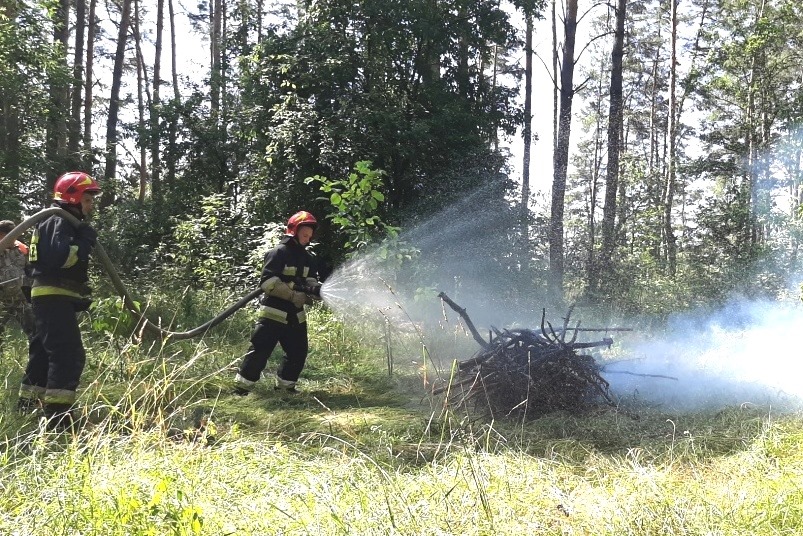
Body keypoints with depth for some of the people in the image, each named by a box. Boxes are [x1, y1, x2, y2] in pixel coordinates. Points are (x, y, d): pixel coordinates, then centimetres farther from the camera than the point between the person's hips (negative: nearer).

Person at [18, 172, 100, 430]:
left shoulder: (63, 223, 21)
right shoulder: (60, 223, -12)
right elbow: (60, 258, -27)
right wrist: (85, 242, -17)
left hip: (51, 298, 11)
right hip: (55, 297, -11)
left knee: (44, 353, 17)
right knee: (69, 354, -16)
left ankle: (27, 407, 26)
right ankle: (57, 415, -19)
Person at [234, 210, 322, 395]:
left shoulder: (306, 257, 12)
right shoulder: (278, 253, -11)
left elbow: (310, 281, 8)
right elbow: (267, 282, -20)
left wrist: (314, 288, -17)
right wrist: (294, 292, -25)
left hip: (296, 314, 7)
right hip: (274, 313, -7)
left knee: (298, 352, 10)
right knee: (260, 350, -8)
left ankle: (284, 385, 26)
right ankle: (241, 387, -1)